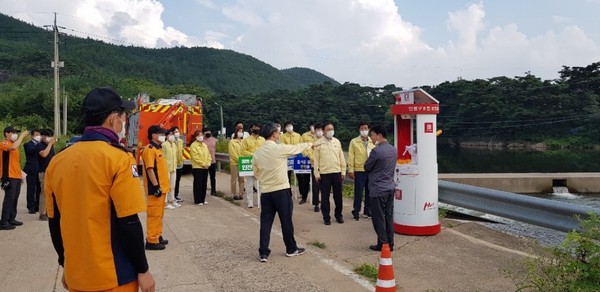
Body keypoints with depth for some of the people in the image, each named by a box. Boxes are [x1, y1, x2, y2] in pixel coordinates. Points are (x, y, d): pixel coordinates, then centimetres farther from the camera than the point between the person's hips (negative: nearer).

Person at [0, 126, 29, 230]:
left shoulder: (13, 144, 18)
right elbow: (14, 147, -32)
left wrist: (20, 173, 20)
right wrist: (22, 135, -23)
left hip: (17, 176, 9)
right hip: (9, 177, -8)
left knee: (15, 198, 11)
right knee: (9, 199, -9)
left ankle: (11, 219, 18)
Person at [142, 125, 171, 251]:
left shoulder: (158, 149, 16)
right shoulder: (150, 149, -14)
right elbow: (150, 169, -20)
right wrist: (156, 186, -22)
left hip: (161, 187, 10)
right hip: (155, 188, -10)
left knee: (159, 214, 15)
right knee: (154, 214, -5)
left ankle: (157, 237, 24)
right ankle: (152, 241, 0)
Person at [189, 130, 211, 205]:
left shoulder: (204, 145, 16)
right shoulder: (193, 145, -7)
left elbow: (208, 155, 14)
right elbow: (195, 157, -15)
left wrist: (208, 163, -3)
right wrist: (203, 164, -15)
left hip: (205, 168, 7)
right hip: (197, 167, -7)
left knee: (204, 184, 10)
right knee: (198, 184, -4)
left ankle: (203, 199, 18)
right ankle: (198, 200, 1)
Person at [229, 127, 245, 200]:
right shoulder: (232, 141, -1)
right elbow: (232, 153, -8)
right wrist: (239, 159, -14)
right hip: (234, 163, -5)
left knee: (241, 179, 4)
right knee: (234, 179, -2)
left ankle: (240, 194, 9)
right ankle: (234, 194, 3)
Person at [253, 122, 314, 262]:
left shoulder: (258, 152, 4)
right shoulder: (280, 148, -12)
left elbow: (256, 173, 12)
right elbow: (297, 148, 5)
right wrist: (309, 144, 25)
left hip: (265, 191, 5)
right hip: (281, 190, -5)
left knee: (265, 222, 7)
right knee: (286, 221, 8)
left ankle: (263, 252, 7)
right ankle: (291, 249, 21)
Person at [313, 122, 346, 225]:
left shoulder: (337, 142, 6)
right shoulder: (319, 143, -4)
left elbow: (341, 157, 9)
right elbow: (316, 159, -2)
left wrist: (343, 171, 5)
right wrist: (317, 173, -5)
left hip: (337, 172, 3)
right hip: (324, 173, -3)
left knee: (338, 195, 9)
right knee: (325, 197, 4)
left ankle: (338, 215, 24)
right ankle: (326, 217, 15)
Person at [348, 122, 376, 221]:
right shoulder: (354, 142, 0)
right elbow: (351, 157, -2)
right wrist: (350, 170, -7)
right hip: (359, 171, -3)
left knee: (369, 192, 9)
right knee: (358, 192, 0)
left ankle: (367, 211, 21)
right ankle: (356, 212, 9)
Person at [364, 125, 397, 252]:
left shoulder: (376, 151, -17)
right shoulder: (393, 150, 8)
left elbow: (366, 167, -8)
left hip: (378, 189, -7)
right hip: (390, 187, 8)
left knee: (379, 217, 2)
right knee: (389, 216, 12)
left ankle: (382, 244, 8)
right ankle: (390, 244, 17)